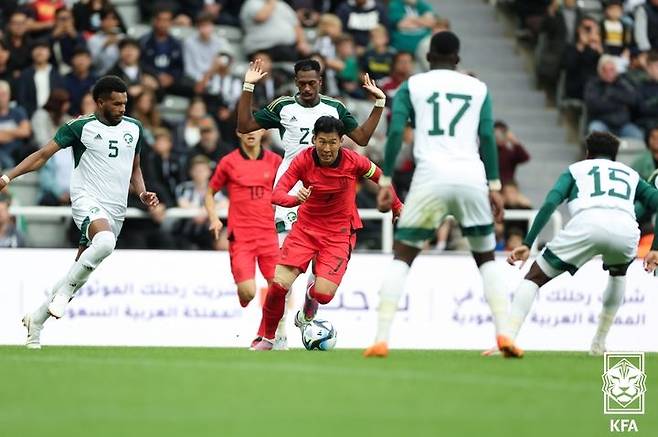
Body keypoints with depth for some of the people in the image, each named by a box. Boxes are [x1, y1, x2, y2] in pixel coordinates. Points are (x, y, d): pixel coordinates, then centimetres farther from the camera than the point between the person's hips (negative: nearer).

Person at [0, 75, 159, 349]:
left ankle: (37, 319, 23)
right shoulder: (81, 127, -3)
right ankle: (64, 291, -21)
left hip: (116, 211, 6)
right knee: (105, 242, -37)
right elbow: (43, 154, -1)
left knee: (79, 275, 6)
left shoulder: (133, 128, 13)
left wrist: (142, 193, 8)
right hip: (87, 201, -6)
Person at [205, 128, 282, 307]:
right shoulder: (228, 162, 1)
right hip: (240, 236, -3)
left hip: (268, 233, 3)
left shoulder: (274, 160, 7)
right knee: (248, 291, -13)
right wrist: (214, 219, -3)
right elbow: (210, 193, 12)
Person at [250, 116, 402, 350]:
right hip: (306, 227, 1)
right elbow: (276, 194, -22)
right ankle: (266, 337, 9)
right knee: (279, 283, -16)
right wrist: (295, 198, -44)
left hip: (339, 234, -1)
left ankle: (309, 307, 23)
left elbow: (380, 177, 6)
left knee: (323, 293, -18)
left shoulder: (353, 161, -14)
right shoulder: (303, 160, -15)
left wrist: (396, 207, 18)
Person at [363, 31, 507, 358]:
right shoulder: (478, 89, 16)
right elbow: (487, 137, 6)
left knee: (402, 256, 10)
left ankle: (381, 339, -4)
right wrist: (495, 187, 6)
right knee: (486, 258, 18)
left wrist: (385, 181, 3)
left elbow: (395, 132, 2)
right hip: (472, 176, 1)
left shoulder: (412, 86, 13)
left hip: (431, 177, -1)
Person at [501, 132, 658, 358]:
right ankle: (599, 343, 31)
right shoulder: (631, 174, 38)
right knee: (618, 273, 38)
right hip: (626, 229, 2)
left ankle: (508, 335, -15)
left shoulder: (576, 169, 30)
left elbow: (549, 204, 13)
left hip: (587, 223, -2)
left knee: (534, 277, 9)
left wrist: (527, 244, 9)